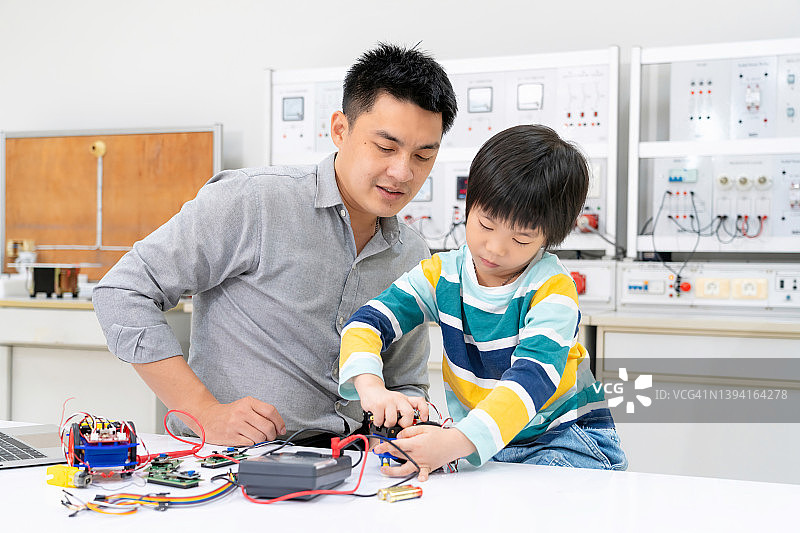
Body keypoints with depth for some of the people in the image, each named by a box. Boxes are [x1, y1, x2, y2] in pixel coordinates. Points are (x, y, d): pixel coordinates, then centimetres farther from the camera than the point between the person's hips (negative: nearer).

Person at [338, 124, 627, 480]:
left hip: (564, 435, -3)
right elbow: (366, 322, -9)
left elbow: (533, 377, -31)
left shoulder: (552, 289, -17)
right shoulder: (441, 275, -3)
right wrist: (371, 386, -33)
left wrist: (457, 442, -47)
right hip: (478, 443, 3)